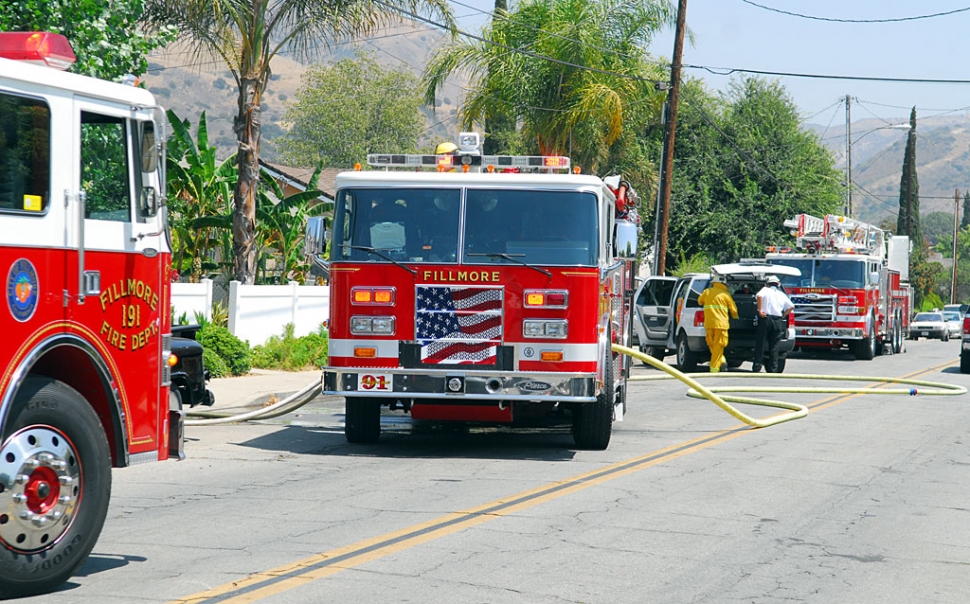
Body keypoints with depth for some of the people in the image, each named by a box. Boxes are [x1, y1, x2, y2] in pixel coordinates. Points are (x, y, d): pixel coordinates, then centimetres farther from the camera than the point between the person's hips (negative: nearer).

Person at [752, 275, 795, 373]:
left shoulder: (765, 290, 4)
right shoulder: (782, 294, 15)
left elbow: (759, 296, -19)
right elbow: (791, 307, 12)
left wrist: (759, 310, -13)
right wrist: (783, 316, 15)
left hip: (765, 318, -3)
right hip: (778, 321, 3)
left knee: (760, 344, 2)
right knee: (774, 347, 7)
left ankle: (756, 368, -1)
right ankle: (773, 369, 4)